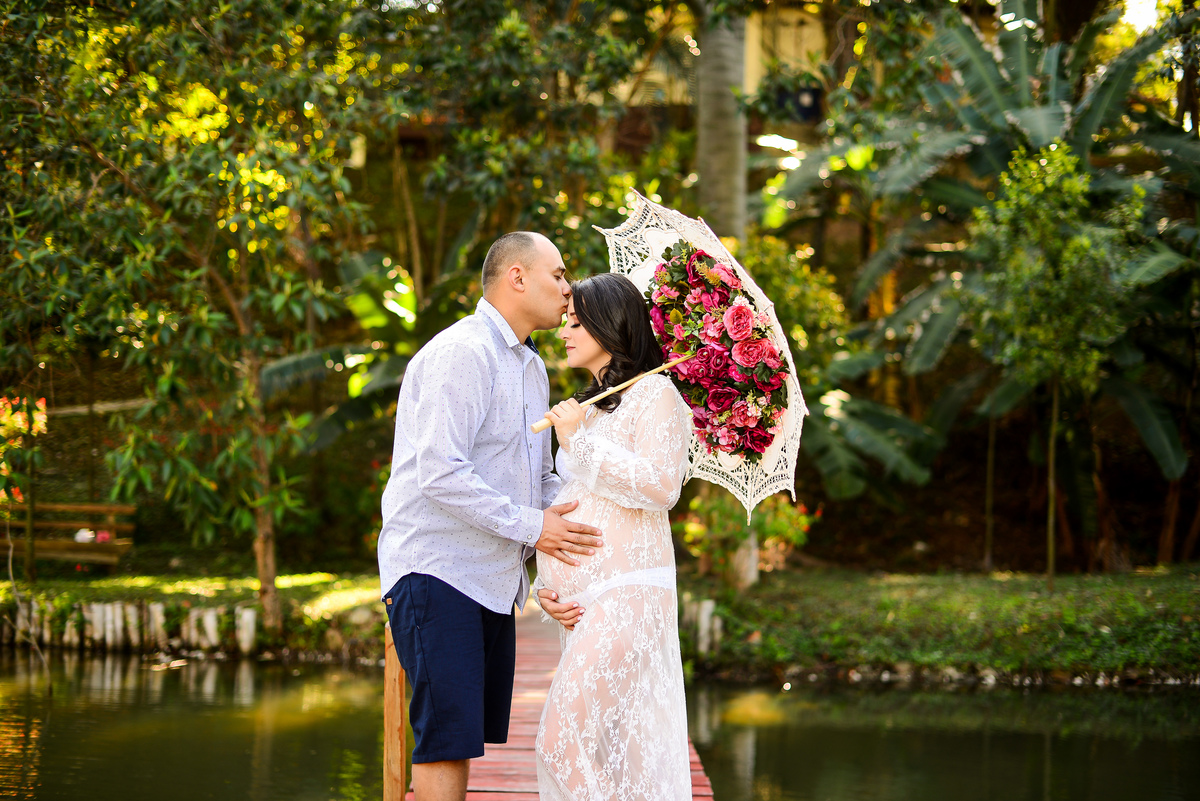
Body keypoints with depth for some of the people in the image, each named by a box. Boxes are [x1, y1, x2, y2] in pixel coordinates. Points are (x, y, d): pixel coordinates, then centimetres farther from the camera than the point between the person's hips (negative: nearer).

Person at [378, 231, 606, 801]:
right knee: (447, 742, -12)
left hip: (493, 578, 10)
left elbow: (542, 476, 25)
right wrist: (530, 526, -19)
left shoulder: (531, 369, 19)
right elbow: (440, 474, -22)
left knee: (462, 742, 11)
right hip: (436, 569, -10)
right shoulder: (462, 353, -14)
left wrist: (568, 533, 5)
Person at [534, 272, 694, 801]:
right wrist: (547, 586, 11)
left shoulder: (655, 394, -2)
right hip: (582, 599, 8)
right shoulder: (587, 407, 23)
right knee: (611, 752, 5)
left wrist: (581, 441, -10)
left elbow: (662, 487, -16)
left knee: (563, 741, -18)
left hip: (628, 592, -8)